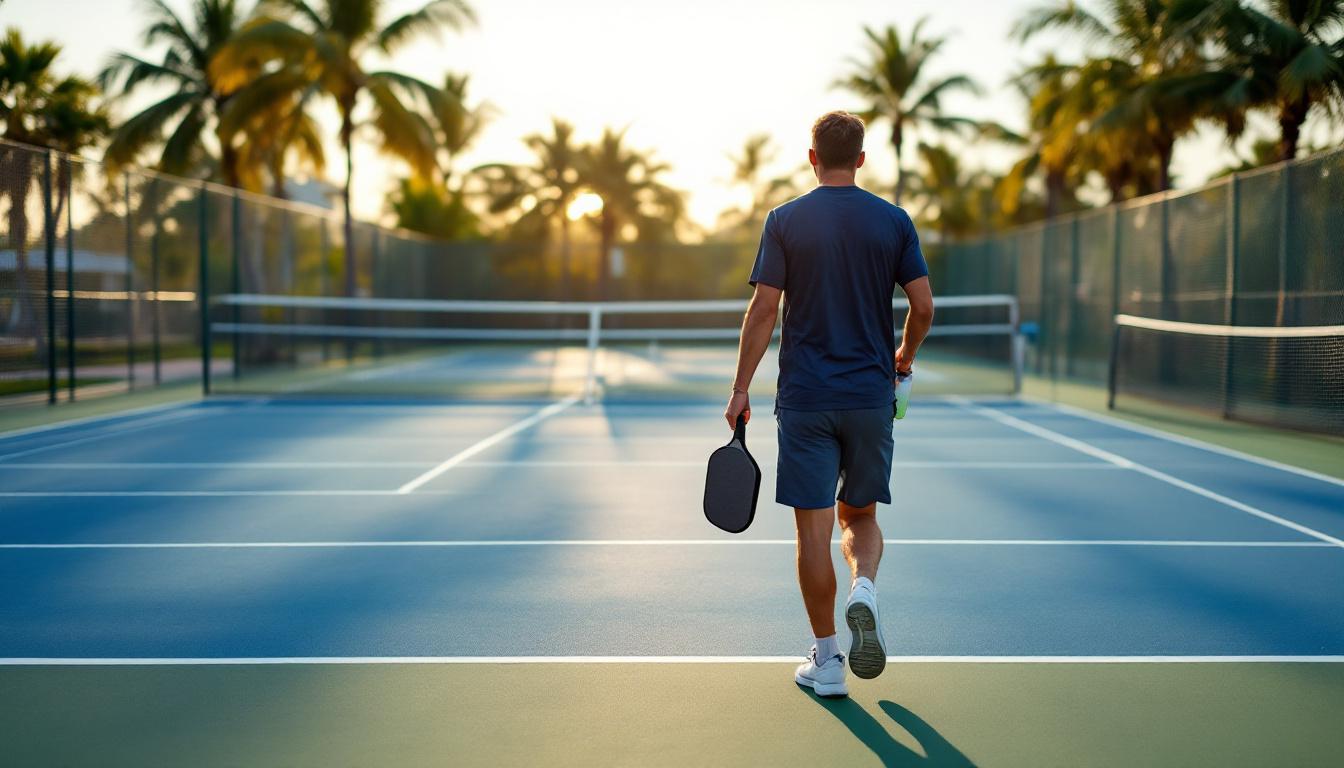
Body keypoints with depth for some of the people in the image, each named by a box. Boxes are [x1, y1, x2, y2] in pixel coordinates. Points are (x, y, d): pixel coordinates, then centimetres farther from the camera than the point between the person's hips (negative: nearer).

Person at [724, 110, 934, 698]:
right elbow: (923, 306, 0)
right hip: (871, 395, 2)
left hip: (804, 398, -2)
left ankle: (826, 660, 8)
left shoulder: (785, 220, -2)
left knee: (813, 525, 4)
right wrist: (904, 356, 19)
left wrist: (741, 387, -1)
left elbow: (764, 309, -6)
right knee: (860, 513, 18)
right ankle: (863, 589, -12)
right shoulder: (893, 221, 2)